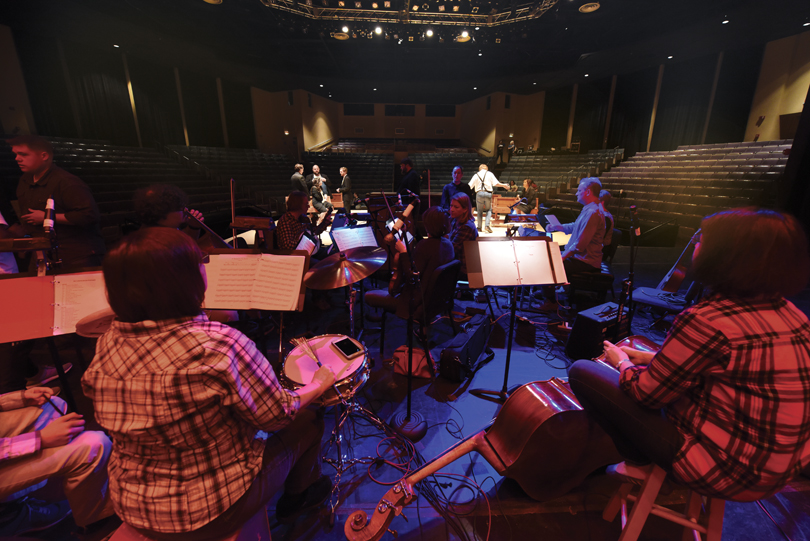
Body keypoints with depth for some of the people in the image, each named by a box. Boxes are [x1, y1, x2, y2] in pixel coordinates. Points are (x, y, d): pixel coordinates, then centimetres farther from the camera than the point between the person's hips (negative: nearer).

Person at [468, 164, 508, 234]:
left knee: (479, 211, 13)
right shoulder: (489, 174, 10)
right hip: (488, 194, -1)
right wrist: (504, 185, 14)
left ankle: (479, 227, 11)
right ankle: (487, 225, -4)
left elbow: (469, 186, 10)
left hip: (479, 193, 1)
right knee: (489, 210, 14)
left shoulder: (476, 175, 13)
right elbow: (495, 183, 0)